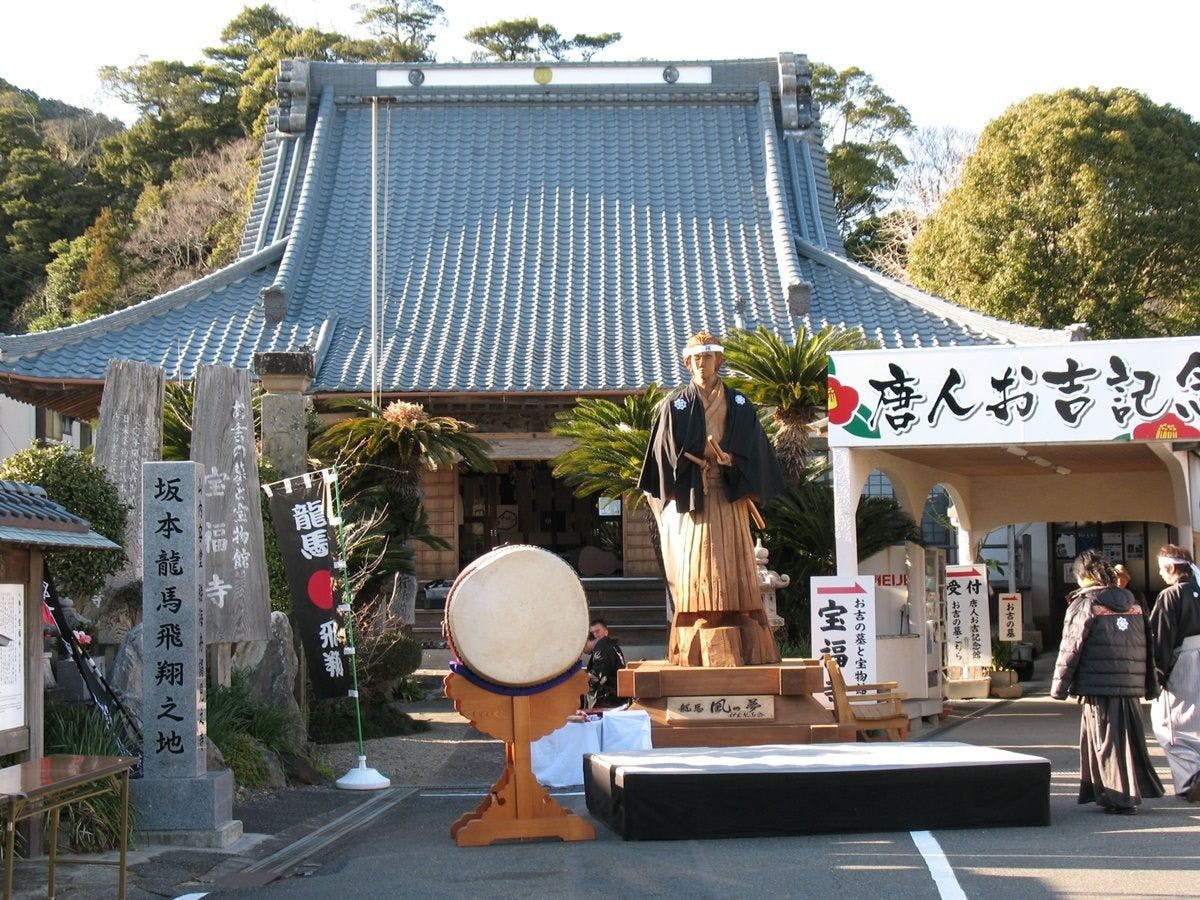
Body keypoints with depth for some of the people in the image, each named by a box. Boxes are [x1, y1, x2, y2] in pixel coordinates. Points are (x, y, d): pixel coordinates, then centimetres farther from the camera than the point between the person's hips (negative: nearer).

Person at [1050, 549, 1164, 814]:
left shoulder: (1084, 605, -6)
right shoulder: (1133, 603, 12)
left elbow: (1070, 649, -8)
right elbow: (1147, 646, 14)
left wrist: (1059, 688, -2)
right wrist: (1150, 686, 19)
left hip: (1099, 686, -6)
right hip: (1131, 687, 6)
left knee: (1107, 743, 1)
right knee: (1129, 740, 14)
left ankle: (1121, 798, 1)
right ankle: (1135, 790, 20)